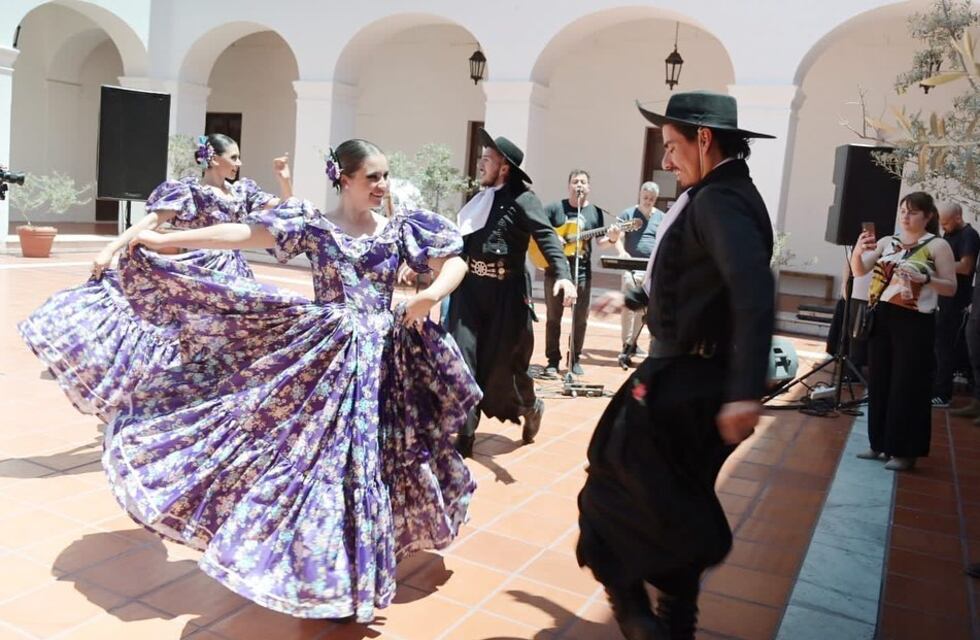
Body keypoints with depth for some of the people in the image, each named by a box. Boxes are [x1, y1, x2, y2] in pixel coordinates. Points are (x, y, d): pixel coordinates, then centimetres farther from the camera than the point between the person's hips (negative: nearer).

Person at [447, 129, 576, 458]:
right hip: (470, 291, 6)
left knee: (502, 364, 4)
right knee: (463, 361, -3)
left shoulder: (521, 199, -9)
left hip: (506, 295, -6)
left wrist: (562, 275, -37)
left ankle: (530, 407, 36)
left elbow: (547, 236, -20)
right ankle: (464, 437, 6)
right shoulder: (479, 199, 12)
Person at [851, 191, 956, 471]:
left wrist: (924, 278, -21)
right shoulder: (887, 242, 9)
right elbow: (859, 271, 3)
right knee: (879, 382, 10)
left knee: (908, 386, 0)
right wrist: (858, 251, -16)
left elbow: (951, 287, -4)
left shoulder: (937, 246, -3)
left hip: (914, 323, -5)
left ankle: (904, 451, 10)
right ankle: (880, 443, 23)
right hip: (881, 318, 5)